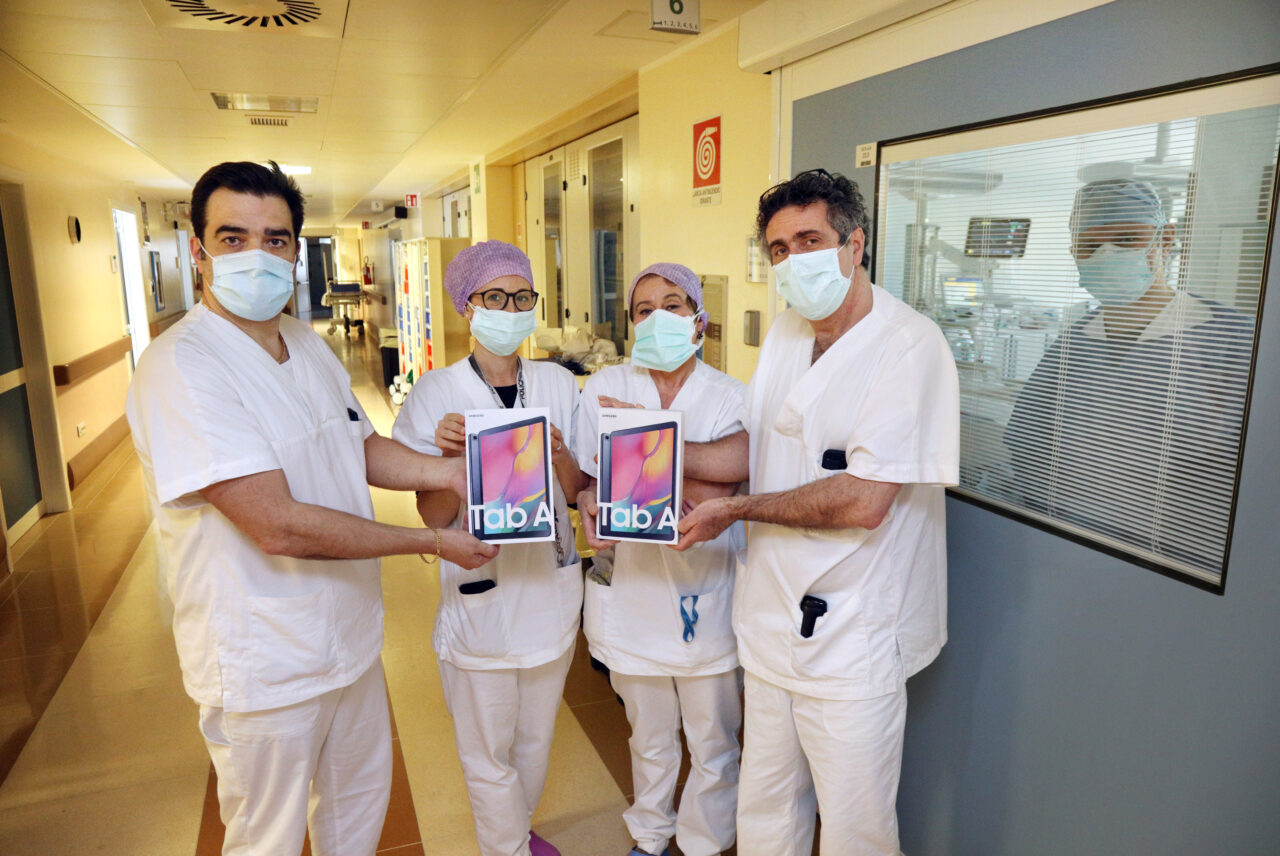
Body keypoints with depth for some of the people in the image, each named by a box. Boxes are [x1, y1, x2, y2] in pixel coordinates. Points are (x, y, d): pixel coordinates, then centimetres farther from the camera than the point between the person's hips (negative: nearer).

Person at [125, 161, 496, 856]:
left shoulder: (311, 346, 5)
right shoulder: (180, 367, -24)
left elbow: (362, 447, 13)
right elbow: (278, 526, -29)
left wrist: (449, 474, -7)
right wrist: (431, 542, -22)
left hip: (349, 635, 8)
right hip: (265, 664, -7)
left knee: (360, 798, 26)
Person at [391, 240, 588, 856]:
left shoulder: (558, 383, -2)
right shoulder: (436, 393, -12)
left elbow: (577, 492, -1)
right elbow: (434, 516, -12)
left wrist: (559, 457, -21)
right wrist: (450, 455, -30)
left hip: (551, 586, 4)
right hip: (480, 591, -3)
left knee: (535, 736, 24)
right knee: (487, 749, 14)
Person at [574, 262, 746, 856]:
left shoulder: (731, 398, -8)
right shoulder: (606, 387, -1)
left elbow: (715, 495, -19)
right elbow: (585, 476, 2)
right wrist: (589, 505, -20)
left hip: (704, 591, -1)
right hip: (631, 586, 2)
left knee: (713, 743, 13)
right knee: (649, 735, 22)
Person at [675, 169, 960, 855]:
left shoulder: (909, 344, -18)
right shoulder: (786, 332, 7)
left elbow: (864, 500, -24)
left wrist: (736, 509, -15)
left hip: (853, 639, -7)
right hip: (771, 619, 7)